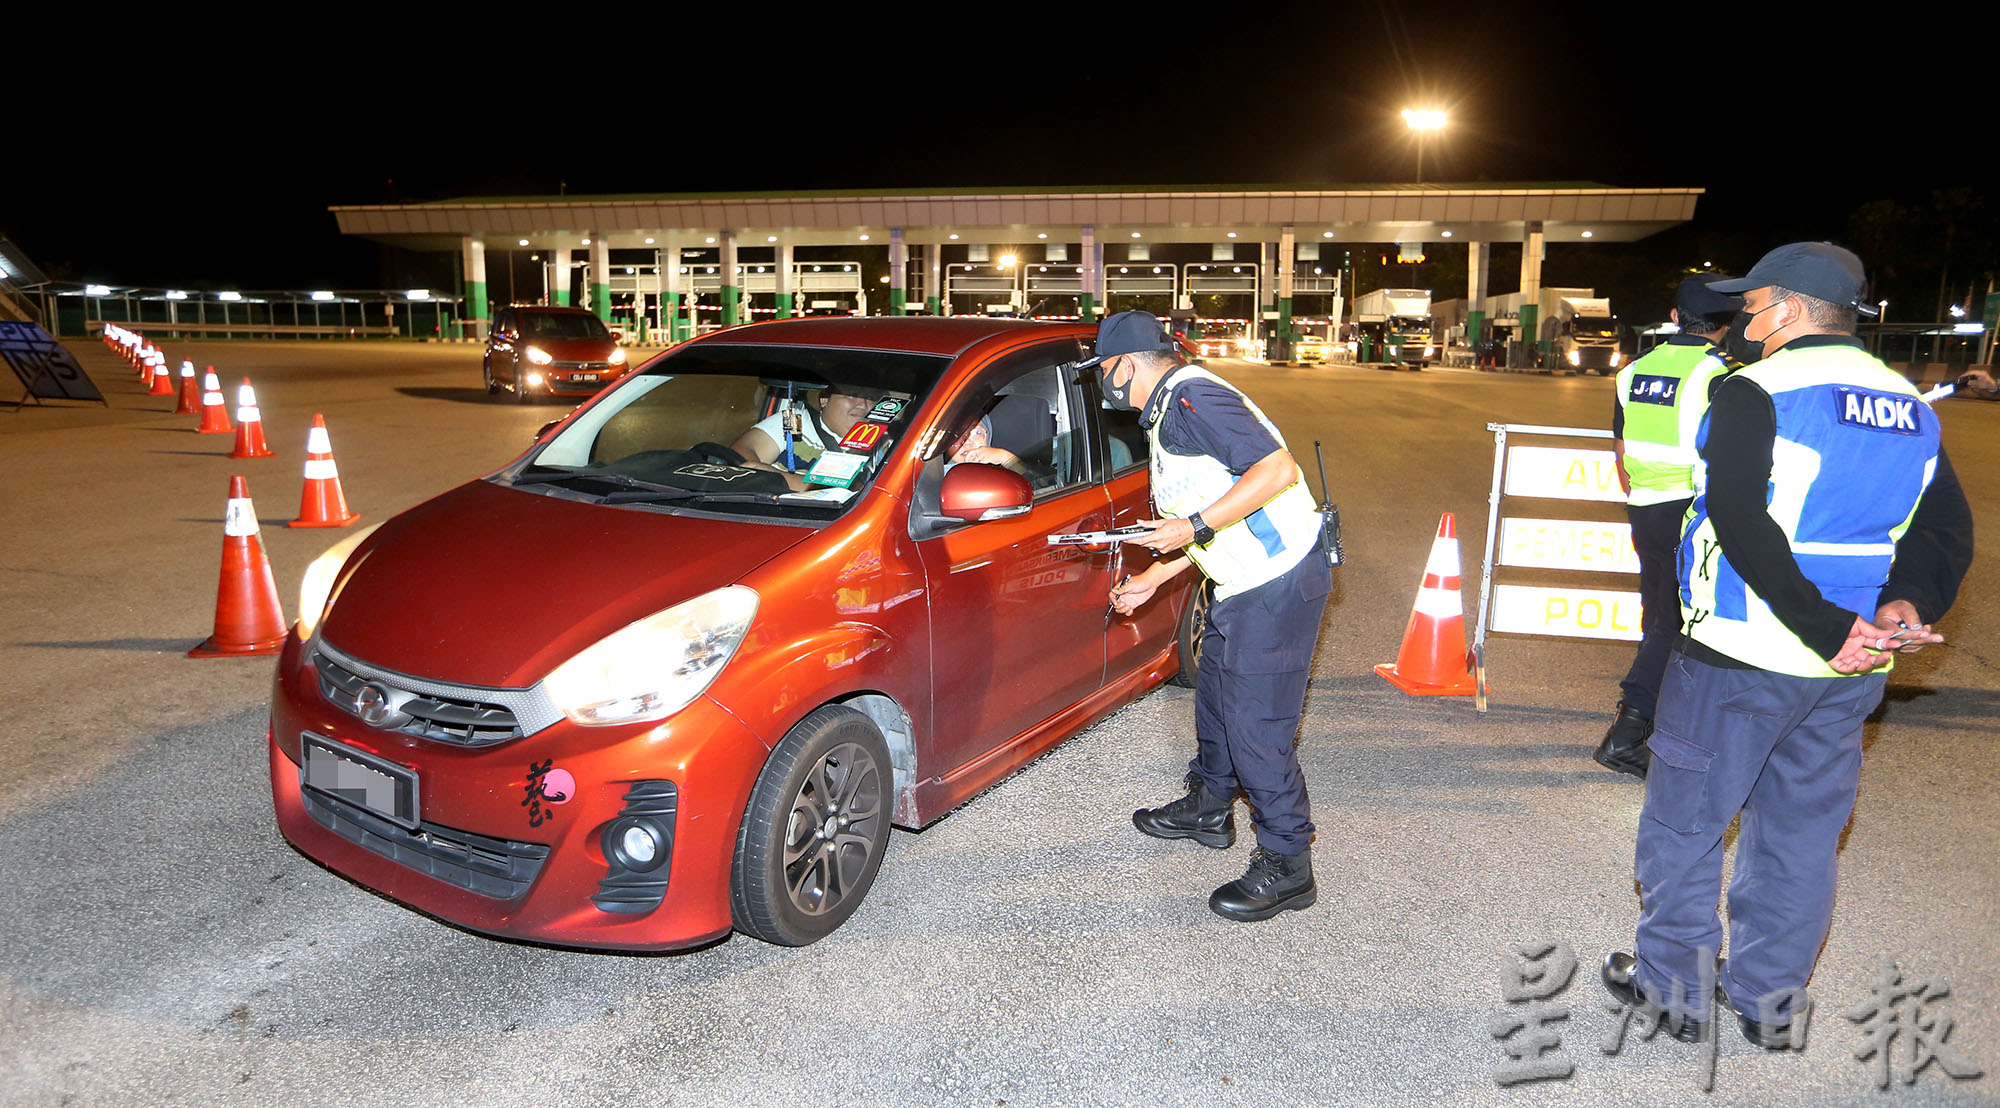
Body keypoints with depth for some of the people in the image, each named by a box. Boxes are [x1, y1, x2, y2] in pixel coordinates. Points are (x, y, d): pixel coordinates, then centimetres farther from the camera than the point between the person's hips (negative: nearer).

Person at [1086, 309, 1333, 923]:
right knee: (1215, 696, 23)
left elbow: (1277, 469, -27)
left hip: (1278, 584, -11)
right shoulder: (1170, 411, 18)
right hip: (1247, 581, 11)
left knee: (1255, 726, -5)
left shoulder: (1192, 397, -17)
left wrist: (1195, 526, -25)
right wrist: (1151, 579, 22)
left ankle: (1286, 867, 8)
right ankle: (1208, 809, 43)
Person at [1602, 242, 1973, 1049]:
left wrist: (1826, 628, -22)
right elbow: (1948, 532, 9)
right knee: (1800, 834, 17)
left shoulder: (1754, 391, -13)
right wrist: (1907, 603, -5)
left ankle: (1673, 986, 21)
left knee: (1684, 823, 9)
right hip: (1847, 676, 7)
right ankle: (1768, 1003, 28)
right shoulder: (1911, 408, 9)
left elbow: (1740, 522, -24)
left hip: (1739, 659, -7)